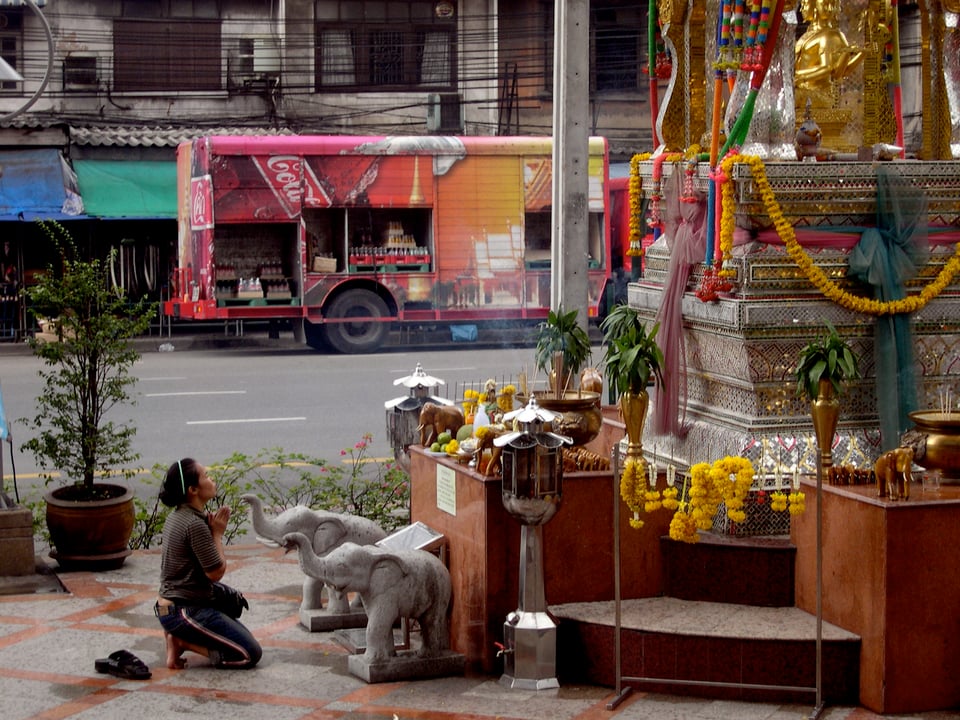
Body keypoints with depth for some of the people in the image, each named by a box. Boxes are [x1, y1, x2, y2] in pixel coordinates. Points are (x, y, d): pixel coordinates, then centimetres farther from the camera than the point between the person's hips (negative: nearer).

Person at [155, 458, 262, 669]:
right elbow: (216, 572, -16)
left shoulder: (177, 516, 9)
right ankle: (182, 642, -7)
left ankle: (180, 637, 12)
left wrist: (213, 528, 2)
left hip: (169, 606, 10)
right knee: (250, 654, -10)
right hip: (185, 611, -10)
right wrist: (217, 534, -5)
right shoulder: (195, 524, -21)